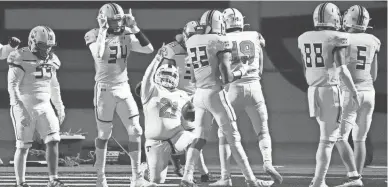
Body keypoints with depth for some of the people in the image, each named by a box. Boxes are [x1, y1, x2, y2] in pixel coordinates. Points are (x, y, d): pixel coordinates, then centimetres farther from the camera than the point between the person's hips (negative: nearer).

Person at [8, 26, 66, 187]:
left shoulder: (50, 60, 8)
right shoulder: (21, 59, -13)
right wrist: (21, 110, -25)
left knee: (53, 140, -9)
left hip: (44, 106, 5)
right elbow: (12, 86, -17)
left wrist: (60, 108, 20)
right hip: (24, 107, -5)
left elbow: (54, 86, 20)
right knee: (23, 147, 0)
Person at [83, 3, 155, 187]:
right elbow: (98, 55, -29)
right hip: (105, 89, -4)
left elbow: (149, 49, -6)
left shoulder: (126, 36, 3)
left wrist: (134, 28, -12)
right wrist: (103, 30, -26)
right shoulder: (95, 36, -9)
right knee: (104, 134, 4)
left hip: (124, 89, 4)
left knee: (135, 130, -4)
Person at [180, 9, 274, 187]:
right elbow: (226, 77, -14)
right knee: (234, 139, 0)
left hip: (199, 94, 6)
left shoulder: (192, 42, 8)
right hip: (215, 94, -6)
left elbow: (194, 78, 14)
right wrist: (240, 72, 4)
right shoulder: (220, 42, -11)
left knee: (199, 139, 12)